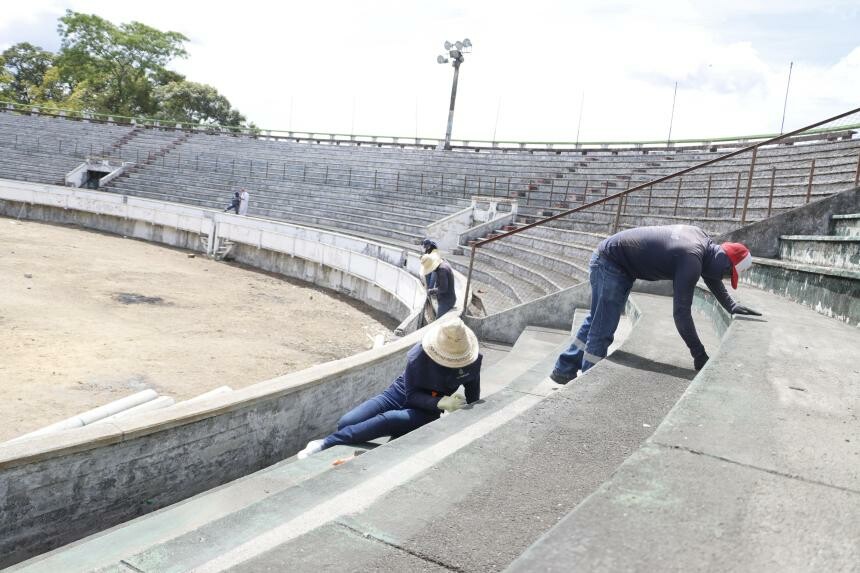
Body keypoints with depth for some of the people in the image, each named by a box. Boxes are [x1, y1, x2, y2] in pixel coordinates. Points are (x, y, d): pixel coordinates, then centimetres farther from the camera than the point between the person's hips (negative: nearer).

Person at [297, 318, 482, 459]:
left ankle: (325, 444, -29)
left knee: (388, 420, -34)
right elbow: (411, 395, -15)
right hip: (401, 395, 1)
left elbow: (473, 396, 3)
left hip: (427, 411, -1)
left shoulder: (472, 360, -15)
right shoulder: (418, 355, -22)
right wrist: (441, 402, -28)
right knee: (346, 423, -20)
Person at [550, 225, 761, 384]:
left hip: (609, 259, 10)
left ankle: (564, 370, 29)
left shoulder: (702, 239, -1)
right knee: (602, 331, -6)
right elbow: (681, 312, -27)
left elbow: (710, 274, 20)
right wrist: (700, 355, -21)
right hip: (610, 265, -10)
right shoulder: (691, 260, -27)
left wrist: (731, 306, 20)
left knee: (597, 321, 19)